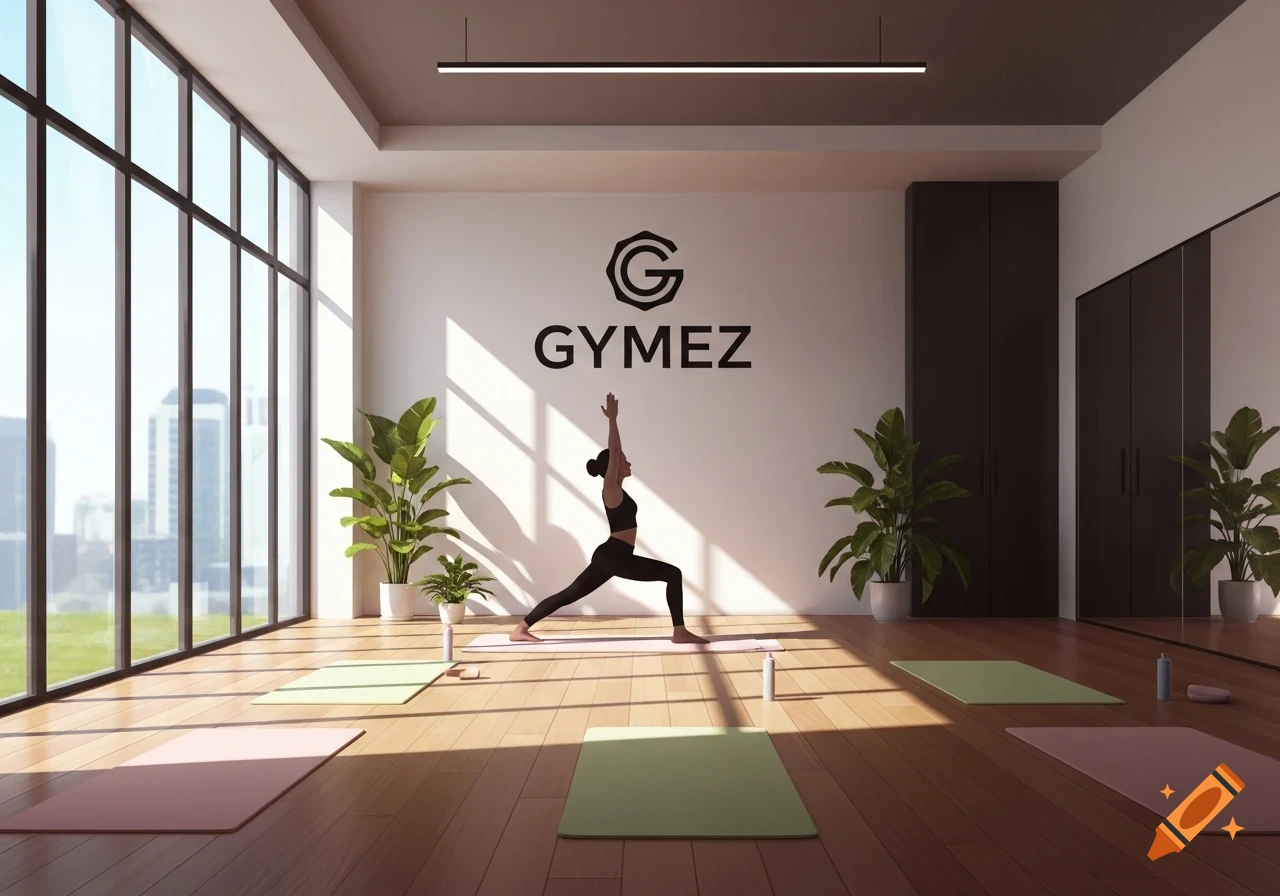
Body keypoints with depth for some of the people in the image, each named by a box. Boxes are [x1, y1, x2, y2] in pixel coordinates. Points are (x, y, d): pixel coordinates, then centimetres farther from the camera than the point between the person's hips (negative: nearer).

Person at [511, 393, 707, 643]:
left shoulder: (615, 490, 12)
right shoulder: (611, 489, -11)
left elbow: (615, 451, 19)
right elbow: (613, 453, -19)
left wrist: (613, 419, 19)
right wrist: (613, 419, -17)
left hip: (610, 556, 10)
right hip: (615, 557, -10)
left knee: (569, 594, 11)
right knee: (673, 574, -8)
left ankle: (521, 629, 12)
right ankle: (679, 632, -8)